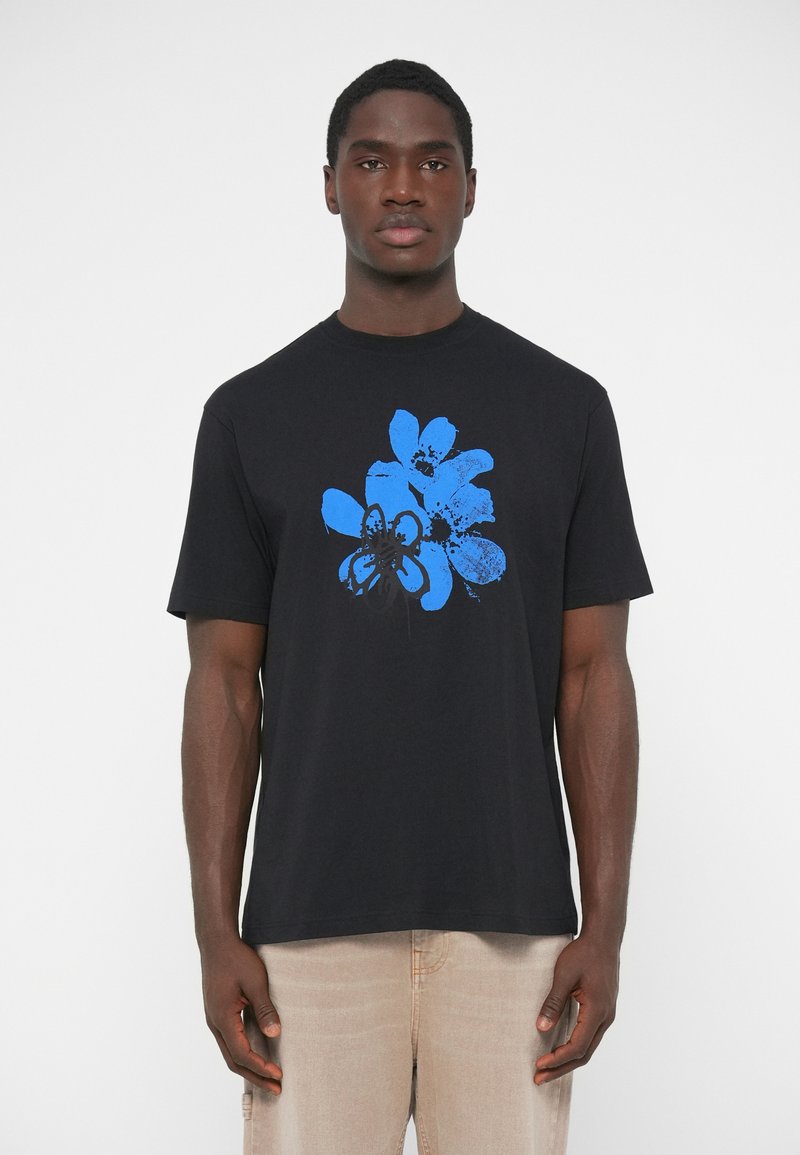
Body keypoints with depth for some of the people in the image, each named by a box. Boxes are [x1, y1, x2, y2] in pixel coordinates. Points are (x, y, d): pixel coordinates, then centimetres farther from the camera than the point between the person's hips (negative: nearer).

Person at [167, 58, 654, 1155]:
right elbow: (226, 681, 4)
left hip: (513, 918, 1)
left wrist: (606, 924, -2)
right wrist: (216, 932, -2)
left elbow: (594, 674, 4)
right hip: (310, 923, 0)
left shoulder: (564, 406, 6)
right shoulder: (251, 413, 5)